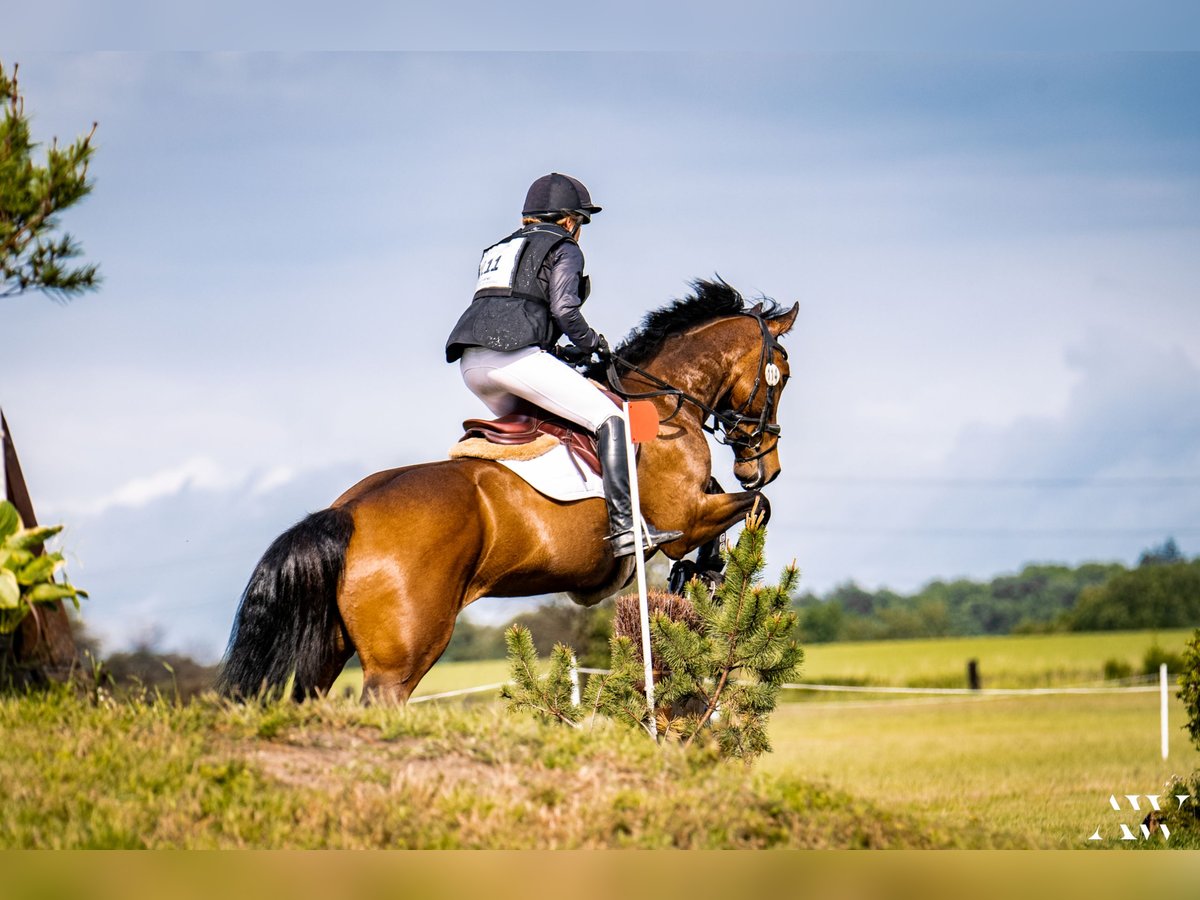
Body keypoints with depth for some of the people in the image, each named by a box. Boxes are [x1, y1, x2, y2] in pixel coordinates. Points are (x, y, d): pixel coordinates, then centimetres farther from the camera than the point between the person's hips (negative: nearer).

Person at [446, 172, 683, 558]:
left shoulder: (500, 249, 33)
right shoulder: (564, 249, 11)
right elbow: (563, 309, -6)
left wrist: (568, 351, 27)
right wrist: (592, 344, 12)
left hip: (471, 365, 8)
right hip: (516, 355, -8)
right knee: (609, 419, -6)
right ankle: (624, 525, -19)